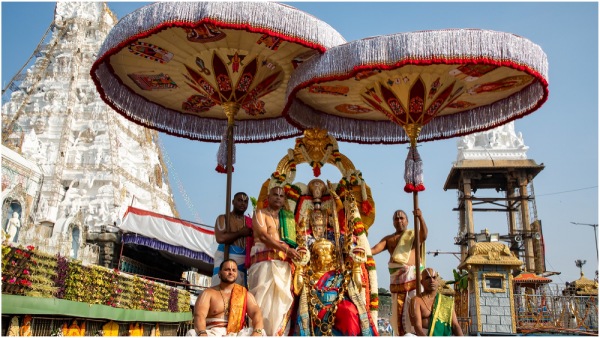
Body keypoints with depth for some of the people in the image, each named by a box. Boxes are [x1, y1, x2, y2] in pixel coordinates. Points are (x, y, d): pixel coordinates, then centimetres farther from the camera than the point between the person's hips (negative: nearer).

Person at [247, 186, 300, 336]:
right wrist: (286, 249, -15)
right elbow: (263, 236, -7)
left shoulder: (287, 218, 24)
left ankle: (279, 334, -2)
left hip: (283, 263, 5)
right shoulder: (260, 213, 8)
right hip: (264, 261, -5)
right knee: (264, 299, -10)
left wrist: (297, 250, -3)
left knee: (281, 301, -2)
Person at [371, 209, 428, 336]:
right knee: (398, 310, 2)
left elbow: (424, 236, -10)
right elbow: (374, 249, 5)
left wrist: (421, 218, -27)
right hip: (396, 277, 2)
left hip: (413, 275, -2)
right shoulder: (388, 238, 19)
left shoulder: (414, 234, 13)